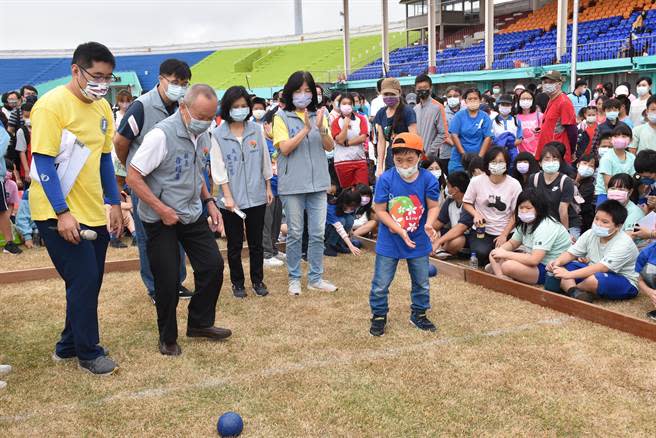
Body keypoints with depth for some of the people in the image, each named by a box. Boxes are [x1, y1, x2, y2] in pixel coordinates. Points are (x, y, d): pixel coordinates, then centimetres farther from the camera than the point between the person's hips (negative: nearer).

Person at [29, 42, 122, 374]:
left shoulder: (102, 107, 7)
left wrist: (115, 203, 12)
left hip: (94, 212, 8)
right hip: (60, 214, -7)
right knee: (84, 280, -5)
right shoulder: (52, 105, -15)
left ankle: (68, 345, 30)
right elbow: (43, 162, -18)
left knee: (90, 282, 13)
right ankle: (89, 353, 13)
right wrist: (62, 212, -23)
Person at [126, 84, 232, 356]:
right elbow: (133, 177, -20)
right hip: (161, 219, -7)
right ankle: (168, 338, 21)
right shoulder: (162, 135, -22)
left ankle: (199, 323, 25)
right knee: (168, 280, 0)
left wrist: (209, 202, 8)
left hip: (192, 214, 7)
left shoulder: (202, 135, 2)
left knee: (213, 265, 6)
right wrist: (162, 209, -22)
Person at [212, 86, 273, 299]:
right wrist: (228, 196, -12)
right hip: (231, 199, -2)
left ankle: (258, 280, 27)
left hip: (256, 196, 2)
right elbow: (217, 168, -7)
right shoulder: (217, 134, -6)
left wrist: (268, 187, 10)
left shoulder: (257, 130, 2)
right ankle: (237, 282, 25)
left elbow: (265, 160, 9)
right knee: (235, 244, 10)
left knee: (256, 242, 12)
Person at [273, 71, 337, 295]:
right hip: (292, 184, -3)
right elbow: (285, 149, -11)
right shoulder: (282, 117, -2)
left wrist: (321, 128, -16)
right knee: (295, 234, 6)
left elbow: (329, 146, 2)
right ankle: (294, 278, 18)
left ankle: (315, 278, 18)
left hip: (318, 183, 3)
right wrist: (306, 129, -19)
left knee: (318, 233, 7)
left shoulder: (319, 115, 7)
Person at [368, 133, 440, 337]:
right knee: (380, 284, 6)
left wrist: (429, 224, -28)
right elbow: (380, 210, -14)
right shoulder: (385, 179, -16)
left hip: (419, 241, 2)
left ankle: (419, 314, 37)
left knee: (421, 282, 16)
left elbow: (434, 206, -7)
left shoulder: (428, 180, -12)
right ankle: (379, 316, 26)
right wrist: (400, 230, -22)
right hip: (389, 242, -2)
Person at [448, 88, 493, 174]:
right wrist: (464, 155, -9)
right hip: (459, 160, 0)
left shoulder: (484, 117, 3)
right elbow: (454, 135, -2)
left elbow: (488, 138, -2)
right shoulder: (459, 116, 3)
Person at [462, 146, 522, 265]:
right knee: (482, 253, -29)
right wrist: (476, 214, -13)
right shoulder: (477, 181, -5)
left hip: (505, 232, 1)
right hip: (482, 230, 0)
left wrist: (504, 235, -8)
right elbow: (466, 203, 7)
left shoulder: (514, 184, -5)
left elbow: (516, 214, -1)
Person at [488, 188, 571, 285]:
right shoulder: (525, 222, 5)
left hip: (549, 270, -10)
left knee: (508, 266, -31)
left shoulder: (546, 227, -23)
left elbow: (534, 260, -31)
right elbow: (512, 243, 15)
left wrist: (506, 254, -24)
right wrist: (500, 250, -8)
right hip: (534, 262, 10)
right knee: (494, 255, 0)